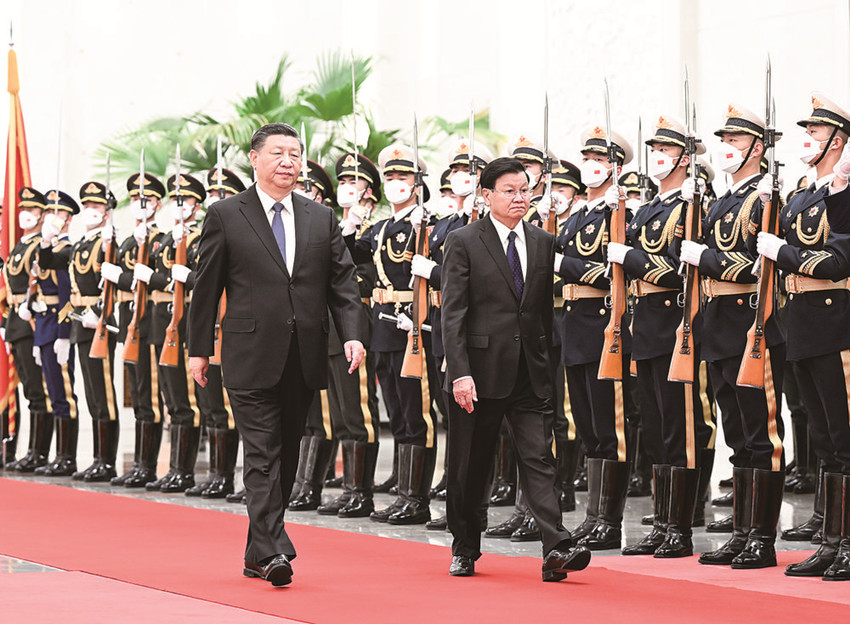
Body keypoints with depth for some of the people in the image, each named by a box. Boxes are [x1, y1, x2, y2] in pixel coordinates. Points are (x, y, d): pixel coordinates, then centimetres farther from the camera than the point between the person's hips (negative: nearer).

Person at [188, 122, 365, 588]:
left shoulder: (322, 219, 11)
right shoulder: (226, 216, 0)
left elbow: (342, 283, 9)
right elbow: (206, 287, 2)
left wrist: (352, 334, -5)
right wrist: (199, 349, 1)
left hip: (304, 359, 5)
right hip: (252, 357, -4)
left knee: (286, 457, 10)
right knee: (263, 457, -10)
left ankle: (256, 555, 19)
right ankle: (273, 551, -14)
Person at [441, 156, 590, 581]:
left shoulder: (544, 244, 10)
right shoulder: (463, 243, -3)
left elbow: (545, 310, 15)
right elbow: (453, 314, -8)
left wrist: (546, 365, 10)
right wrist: (460, 372, -16)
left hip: (530, 374, 3)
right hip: (480, 370, -3)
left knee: (539, 458, -7)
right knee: (469, 466, 8)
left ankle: (557, 548, -16)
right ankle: (465, 549, 23)